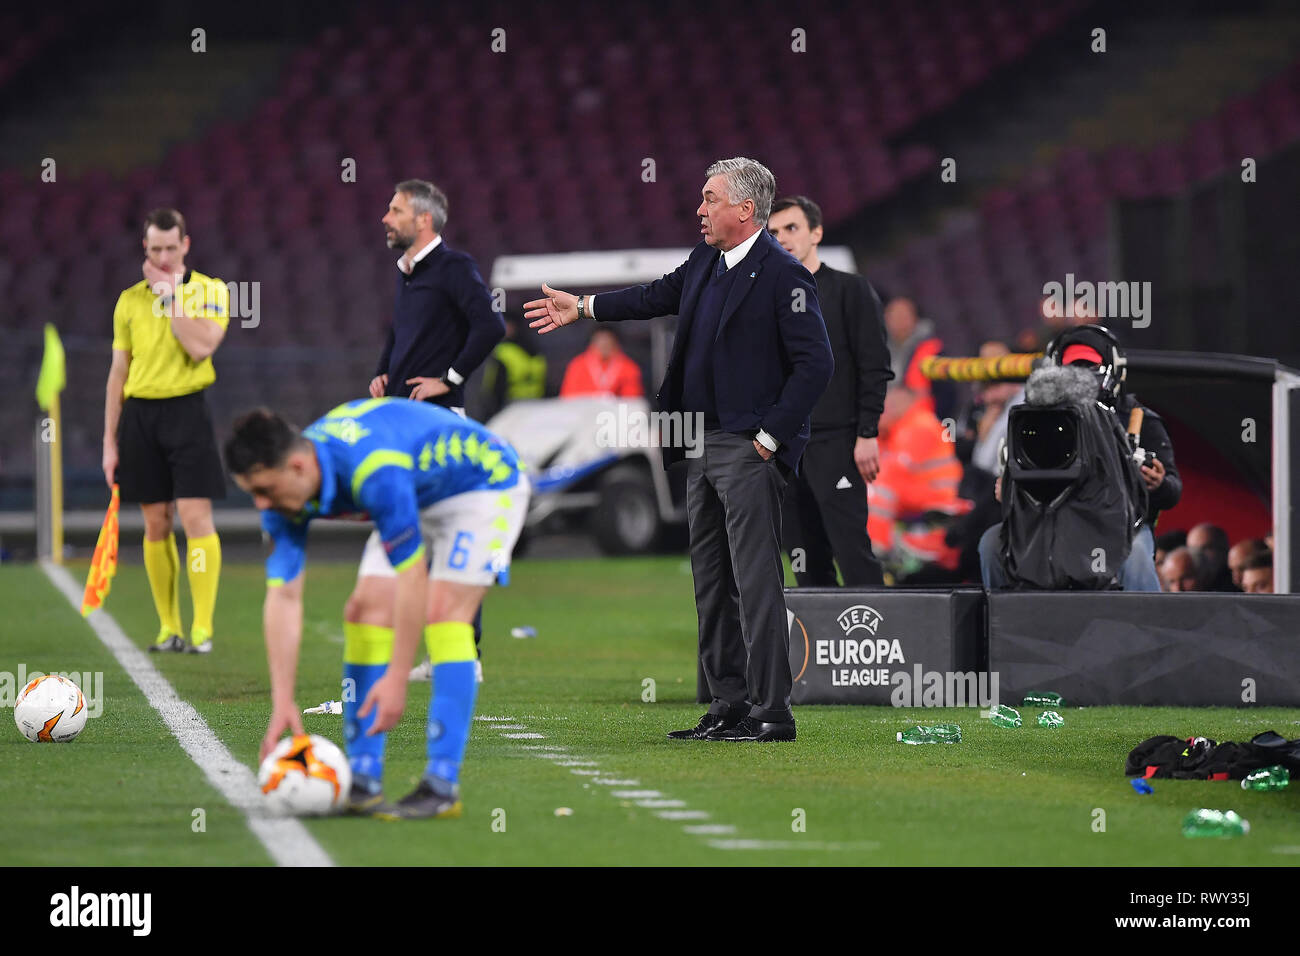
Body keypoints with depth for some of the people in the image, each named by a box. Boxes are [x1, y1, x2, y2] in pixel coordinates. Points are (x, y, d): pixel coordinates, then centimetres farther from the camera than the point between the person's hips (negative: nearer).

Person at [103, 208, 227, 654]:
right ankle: (169, 628, 10)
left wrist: (170, 294, -12)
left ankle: (202, 628, -9)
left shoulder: (210, 291, 2)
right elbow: (119, 372, 12)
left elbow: (201, 346, -16)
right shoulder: (130, 299, 10)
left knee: (196, 516, -11)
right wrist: (110, 440, 9)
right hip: (139, 413, 3)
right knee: (156, 523, 4)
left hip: (186, 410, -3)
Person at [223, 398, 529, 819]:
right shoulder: (282, 492, -18)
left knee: (444, 611, -22)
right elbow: (283, 598, -16)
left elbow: (412, 577, -36)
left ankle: (442, 786, -23)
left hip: (487, 483, -7)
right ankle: (362, 780, -3)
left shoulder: (374, 471, -42)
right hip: (418, 497, 7)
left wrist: (397, 678, -33)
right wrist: (282, 704, -21)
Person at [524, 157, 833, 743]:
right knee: (711, 581, 12)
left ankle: (771, 711, -8)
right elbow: (661, 295, 31)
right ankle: (729, 706, 18)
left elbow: (815, 364, -16)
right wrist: (581, 308, 36)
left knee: (755, 581, -10)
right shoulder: (705, 261, 12)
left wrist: (769, 437, -16)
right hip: (703, 446, 9)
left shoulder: (783, 276, -13)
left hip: (749, 451, -9)